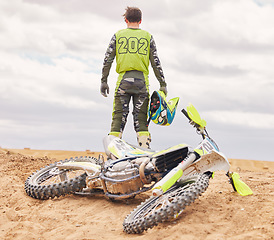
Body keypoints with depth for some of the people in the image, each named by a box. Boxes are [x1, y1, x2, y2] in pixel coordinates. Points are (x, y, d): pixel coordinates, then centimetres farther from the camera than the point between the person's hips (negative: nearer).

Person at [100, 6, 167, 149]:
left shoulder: (118, 35, 10)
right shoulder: (147, 36, 10)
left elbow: (107, 60, 4)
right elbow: (156, 63, 7)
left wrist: (103, 81, 9)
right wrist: (162, 84, 10)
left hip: (123, 79, 0)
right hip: (141, 80, 0)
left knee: (118, 116, 1)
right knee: (141, 118, 2)